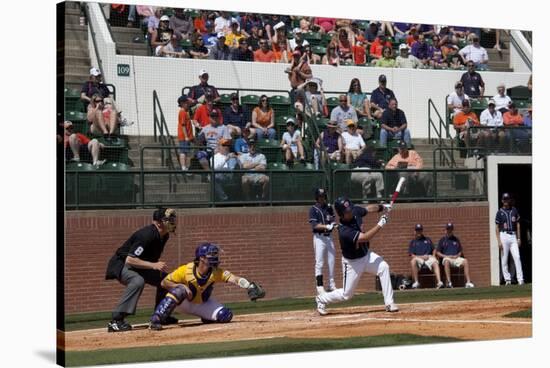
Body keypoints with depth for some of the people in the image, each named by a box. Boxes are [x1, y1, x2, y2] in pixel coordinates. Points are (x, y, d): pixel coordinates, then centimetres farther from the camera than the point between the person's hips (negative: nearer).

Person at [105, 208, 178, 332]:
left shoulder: (164, 235, -2)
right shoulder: (147, 235, -30)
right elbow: (130, 260, -35)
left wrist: (159, 266, -2)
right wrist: (153, 265, -38)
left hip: (138, 265, 10)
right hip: (121, 264, -10)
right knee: (138, 281, -36)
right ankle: (116, 321, -37)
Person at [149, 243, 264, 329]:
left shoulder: (216, 272, -23)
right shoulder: (185, 270, -26)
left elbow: (235, 279, -39)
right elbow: (164, 283, -18)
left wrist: (249, 287, -57)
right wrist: (180, 286, -34)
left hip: (202, 304, 3)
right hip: (183, 303, -3)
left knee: (226, 315, -19)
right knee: (180, 290, -37)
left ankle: (207, 318, 15)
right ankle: (155, 320, -34)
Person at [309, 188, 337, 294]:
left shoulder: (329, 207, 10)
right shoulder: (313, 209, -5)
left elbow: (333, 220, 10)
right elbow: (314, 225, -15)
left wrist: (333, 224, -13)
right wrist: (326, 226, -28)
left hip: (329, 236, 6)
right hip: (319, 237, -6)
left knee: (331, 261, 10)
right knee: (319, 263, -7)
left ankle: (331, 285, 20)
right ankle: (319, 287, -6)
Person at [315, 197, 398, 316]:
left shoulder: (355, 211, -12)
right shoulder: (344, 231, -34)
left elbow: (368, 208, 9)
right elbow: (364, 237, -39)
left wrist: (382, 207, -7)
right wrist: (380, 224, -34)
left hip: (366, 254, 6)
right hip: (352, 262, -6)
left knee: (383, 267, -19)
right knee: (347, 294, 4)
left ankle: (389, 303, -14)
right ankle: (321, 299, 30)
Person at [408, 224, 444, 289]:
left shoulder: (428, 240, 26)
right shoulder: (413, 242, 17)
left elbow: (434, 250, 24)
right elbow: (412, 255, 6)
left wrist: (433, 256, 2)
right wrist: (421, 257, -10)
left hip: (429, 257, 2)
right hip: (418, 258, -2)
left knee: (435, 263, -33)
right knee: (413, 261, -37)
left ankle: (439, 282, -49)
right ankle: (416, 282, -35)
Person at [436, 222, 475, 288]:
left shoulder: (456, 239, 22)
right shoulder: (442, 240, 13)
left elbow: (460, 251, 21)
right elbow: (437, 252, 7)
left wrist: (457, 255, -2)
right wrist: (446, 256, -8)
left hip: (456, 258, 3)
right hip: (446, 258, -3)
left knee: (465, 261, -27)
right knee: (447, 261, -39)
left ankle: (468, 282, -33)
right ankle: (449, 282, -45)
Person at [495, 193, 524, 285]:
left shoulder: (514, 210, 10)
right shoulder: (500, 212, 2)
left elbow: (518, 225, 13)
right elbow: (497, 228, 1)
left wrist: (519, 238, 6)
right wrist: (499, 241, -8)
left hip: (513, 236, 2)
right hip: (504, 235, -2)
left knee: (517, 257, -9)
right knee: (504, 259, -1)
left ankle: (520, 279, -11)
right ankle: (507, 279, 7)